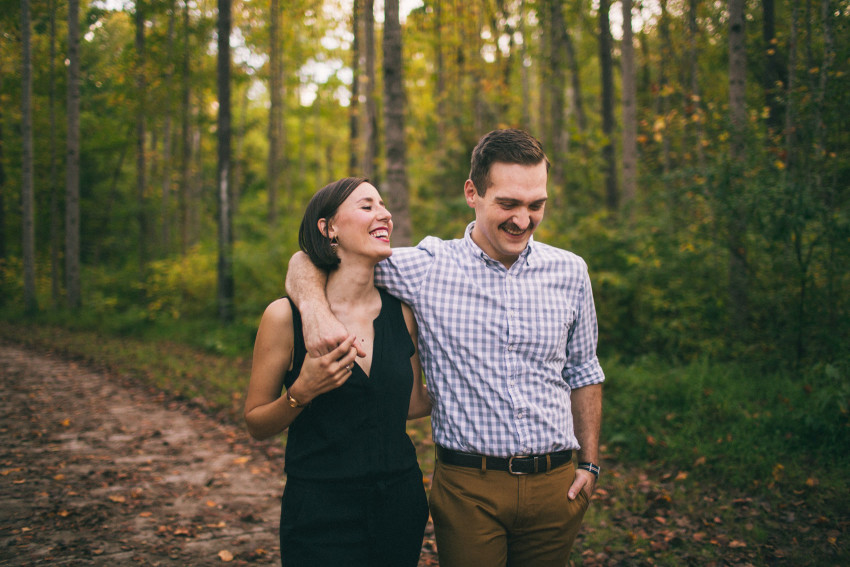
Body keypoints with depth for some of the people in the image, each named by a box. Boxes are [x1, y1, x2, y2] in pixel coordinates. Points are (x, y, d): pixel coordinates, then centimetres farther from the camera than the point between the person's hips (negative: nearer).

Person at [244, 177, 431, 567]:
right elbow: (256, 425, -3)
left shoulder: (401, 311, 1)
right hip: (321, 515, -4)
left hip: (400, 504, 4)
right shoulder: (286, 316, -10)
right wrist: (302, 392, -20)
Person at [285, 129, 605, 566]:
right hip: (468, 487, -2)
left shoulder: (569, 272, 3)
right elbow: (309, 259, -3)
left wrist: (590, 463, 10)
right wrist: (316, 309, -25)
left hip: (555, 486, 3)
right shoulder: (427, 268, -7)